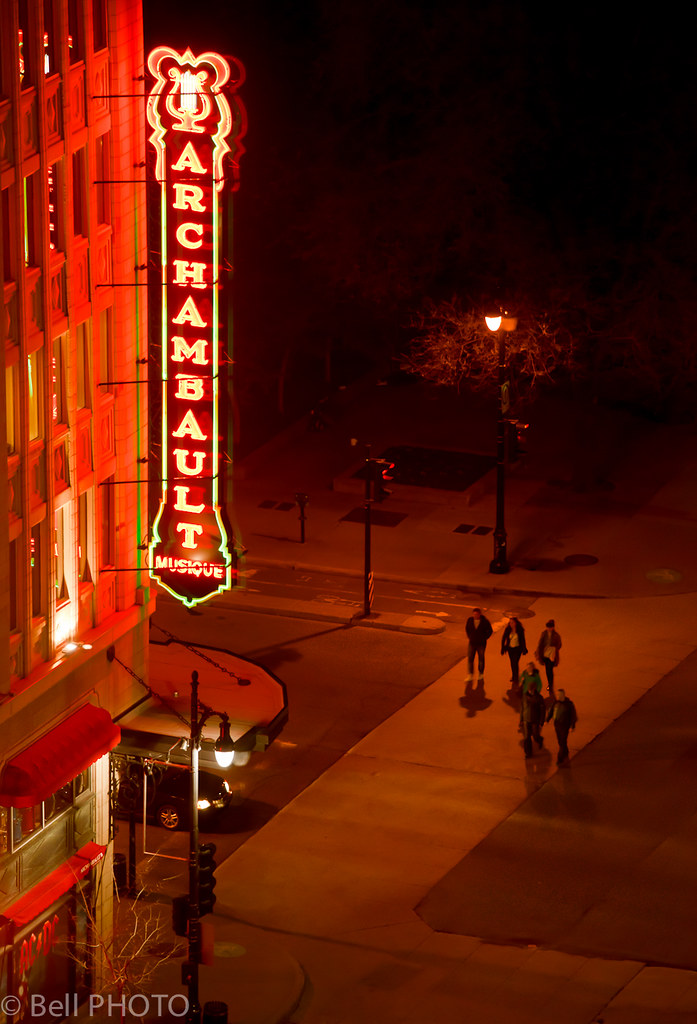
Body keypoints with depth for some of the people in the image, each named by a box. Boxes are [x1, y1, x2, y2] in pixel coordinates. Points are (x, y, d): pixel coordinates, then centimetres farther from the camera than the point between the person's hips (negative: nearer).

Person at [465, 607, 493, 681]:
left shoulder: (484, 621, -14)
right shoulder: (470, 620, -6)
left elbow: (490, 631, -3)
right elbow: (467, 628, 13)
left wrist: (484, 638, -6)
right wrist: (469, 637, 6)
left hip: (481, 644, -2)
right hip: (472, 643, 2)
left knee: (481, 659, 11)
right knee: (470, 658, -4)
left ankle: (481, 674, 27)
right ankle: (469, 675, -1)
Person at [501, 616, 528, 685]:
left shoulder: (520, 630, -15)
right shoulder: (507, 630, -9)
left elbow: (523, 640, -7)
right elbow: (503, 639, -1)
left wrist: (524, 649, -5)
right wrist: (503, 648, -2)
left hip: (517, 648, -3)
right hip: (510, 648, 3)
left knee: (515, 663, -11)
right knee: (512, 663, 16)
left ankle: (516, 678, 1)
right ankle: (513, 676, 33)